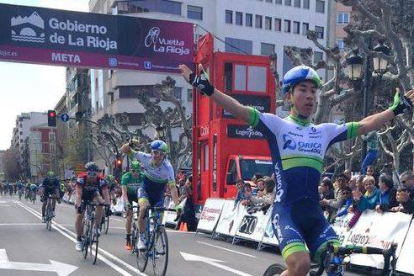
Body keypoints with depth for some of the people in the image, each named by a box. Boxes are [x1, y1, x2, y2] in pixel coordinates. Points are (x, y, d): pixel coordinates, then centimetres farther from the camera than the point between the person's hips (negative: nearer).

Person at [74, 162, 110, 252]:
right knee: (79, 216, -13)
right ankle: (79, 240, 0)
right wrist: (79, 206, -52)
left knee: (100, 204, -28)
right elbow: (78, 194, -39)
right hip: (82, 196, -1)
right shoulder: (81, 178, -34)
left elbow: (106, 195, -33)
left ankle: (97, 227, -13)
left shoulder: (101, 180, -31)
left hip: (93, 194, 2)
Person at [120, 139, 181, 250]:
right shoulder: (145, 158, -25)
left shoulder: (167, 167, -30)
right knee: (143, 208, -30)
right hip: (145, 191, 0)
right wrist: (130, 144, -41)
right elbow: (123, 150, -19)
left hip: (158, 195, 1)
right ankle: (141, 239, -16)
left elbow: (172, 187, -35)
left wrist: (177, 205, -47)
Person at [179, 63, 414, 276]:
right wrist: (207, 88, -25)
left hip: (313, 213, 5)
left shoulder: (325, 131, 13)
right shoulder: (277, 125, -2)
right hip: (286, 210, -5)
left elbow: (365, 125, 17)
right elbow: (239, 110, -13)